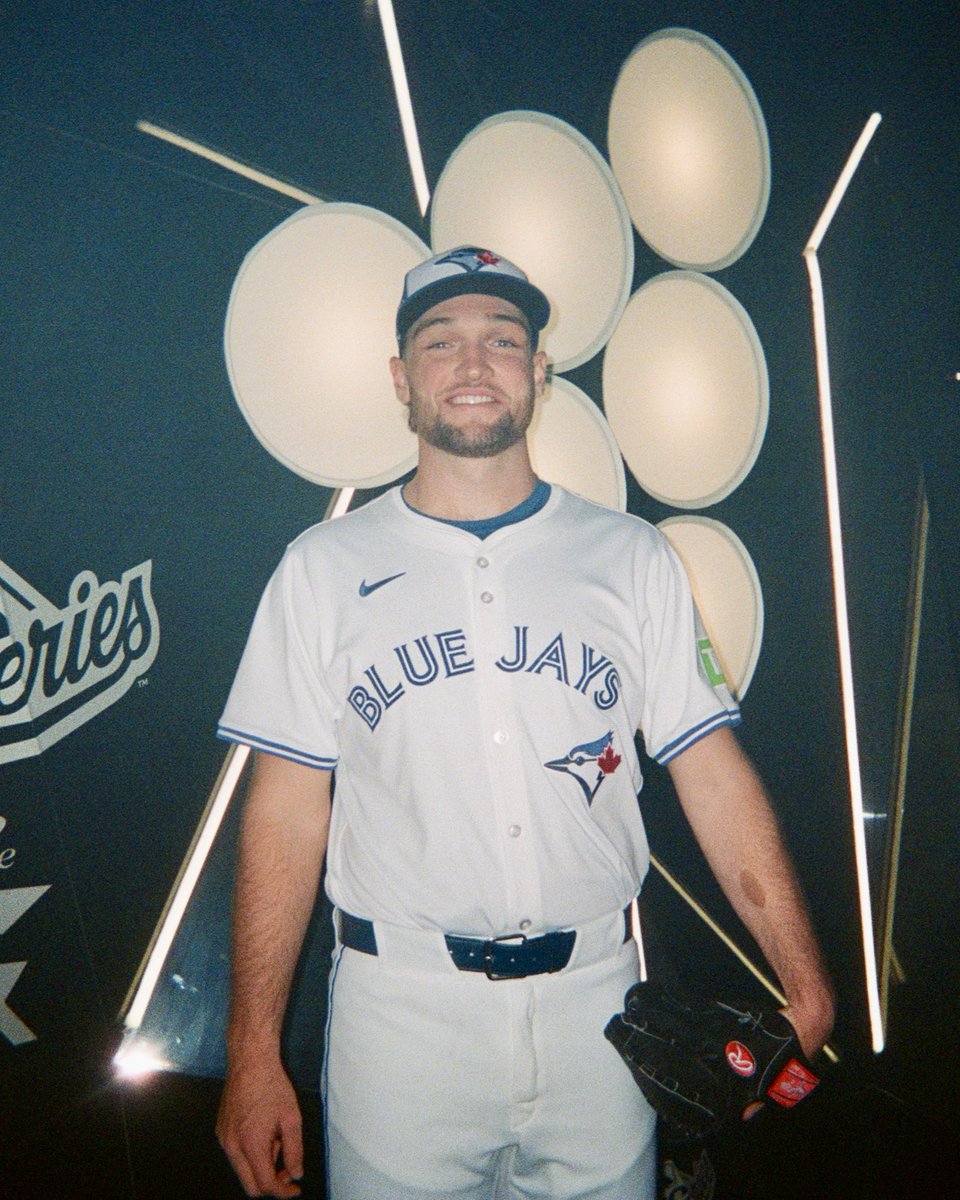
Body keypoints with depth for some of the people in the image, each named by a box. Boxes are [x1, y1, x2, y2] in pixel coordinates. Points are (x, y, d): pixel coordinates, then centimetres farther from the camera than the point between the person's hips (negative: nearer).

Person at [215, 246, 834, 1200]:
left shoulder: (635, 560, 3)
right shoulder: (323, 568, 0)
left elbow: (713, 773, 1)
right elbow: (287, 812, -2)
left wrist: (805, 983, -6)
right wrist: (253, 1055, -4)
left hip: (595, 996, 2)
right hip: (400, 1009, -1)